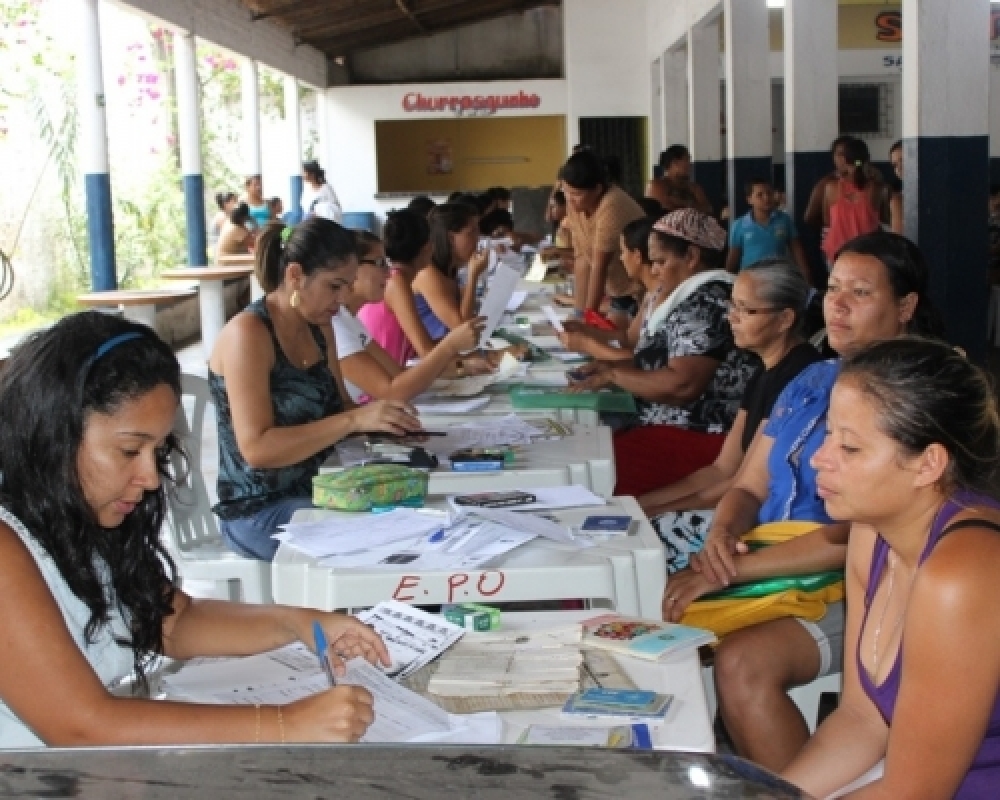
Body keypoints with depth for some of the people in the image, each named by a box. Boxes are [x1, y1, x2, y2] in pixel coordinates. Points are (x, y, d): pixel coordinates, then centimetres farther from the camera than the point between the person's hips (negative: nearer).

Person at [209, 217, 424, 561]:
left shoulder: (319, 327, 7)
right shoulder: (247, 334, -17)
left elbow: (331, 412, 9)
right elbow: (257, 449, -24)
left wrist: (377, 418, -11)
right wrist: (354, 421, -29)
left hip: (314, 491, 7)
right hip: (260, 511, -7)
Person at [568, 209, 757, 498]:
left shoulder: (706, 303, -15)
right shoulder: (686, 296, 16)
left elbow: (682, 384, -23)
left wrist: (614, 375, -10)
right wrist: (610, 365, 4)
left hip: (697, 440, -10)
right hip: (669, 427, 10)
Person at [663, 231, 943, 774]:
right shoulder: (811, 383, 14)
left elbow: (855, 537, -18)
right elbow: (749, 487, 15)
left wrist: (732, 571, -20)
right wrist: (722, 535, -9)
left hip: (855, 593, -7)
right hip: (769, 577, 7)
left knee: (742, 662, -32)